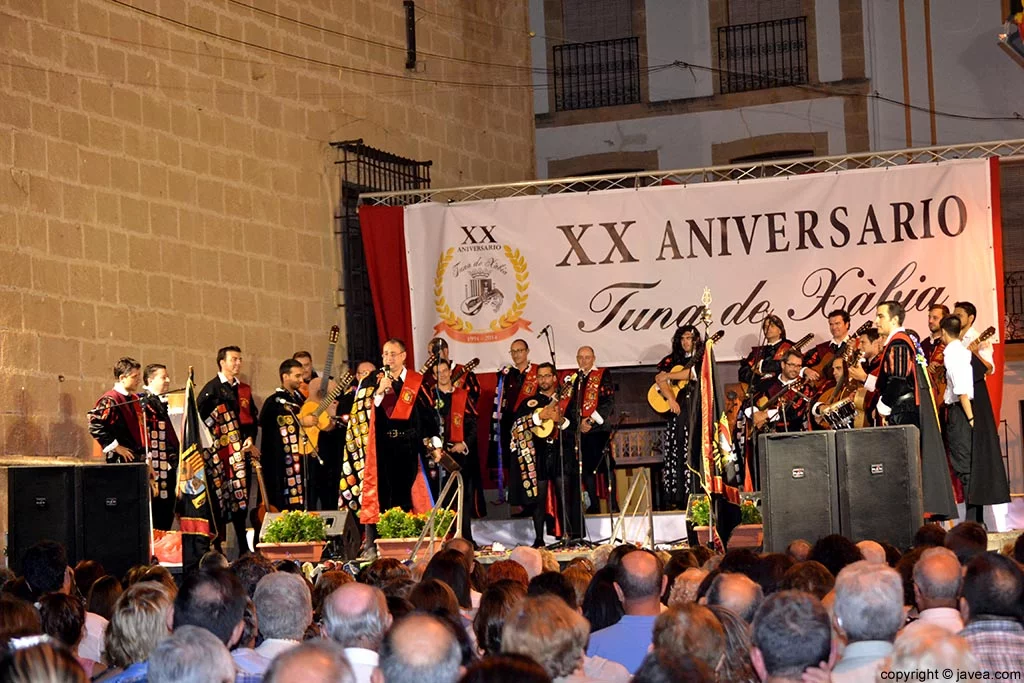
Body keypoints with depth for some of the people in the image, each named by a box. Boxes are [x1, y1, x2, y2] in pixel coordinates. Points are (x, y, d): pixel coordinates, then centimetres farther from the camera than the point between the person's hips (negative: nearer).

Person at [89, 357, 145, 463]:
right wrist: (116, 447, -17)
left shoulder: (135, 399, 16)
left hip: (138, 459, 9)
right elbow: (95, 426, -20)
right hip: (120, 461, -9)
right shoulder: (110, 400, -11)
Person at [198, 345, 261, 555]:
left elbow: (253, 418, 17)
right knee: (219, 499, -6)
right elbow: (200, 416, -9)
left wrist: (250, 439, 1)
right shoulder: (212, 388, -3)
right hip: (220, 454, -6)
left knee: (241, 499, 8)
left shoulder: (244, 390, 16)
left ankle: (244, 547, 13)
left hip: (242, 452, 6)